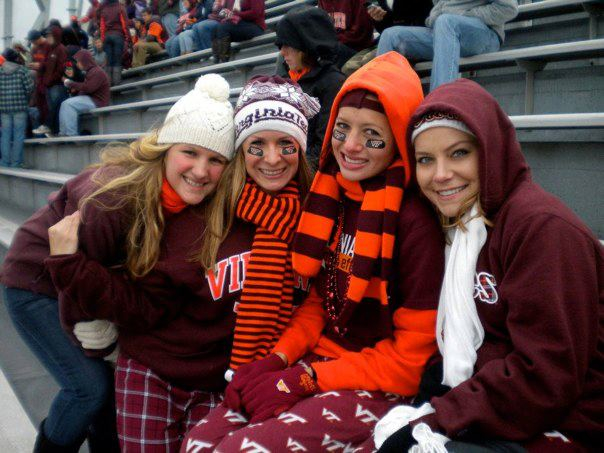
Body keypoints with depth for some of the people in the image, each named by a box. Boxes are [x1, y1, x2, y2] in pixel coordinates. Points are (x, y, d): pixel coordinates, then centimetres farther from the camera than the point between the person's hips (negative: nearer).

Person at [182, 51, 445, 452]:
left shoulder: (414, 220, -17)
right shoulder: (333, 199, 4)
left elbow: (412, 356, -13)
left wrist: (304, 378, -14)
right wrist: (277, 359, -3)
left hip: (381, 389, -6)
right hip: (315, 366, 6)